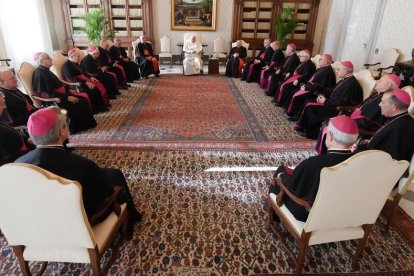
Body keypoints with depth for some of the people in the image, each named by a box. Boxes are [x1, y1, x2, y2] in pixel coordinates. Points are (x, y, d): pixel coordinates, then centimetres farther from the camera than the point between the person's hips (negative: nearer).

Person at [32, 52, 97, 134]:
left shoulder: (45, 71, 11)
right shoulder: (40, 74, -19)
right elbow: (49, 94, -24)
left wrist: (68, 89, 7)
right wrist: (66, 97, -22)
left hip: (60, 95, 10)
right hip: (55, 100, -10)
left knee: (84, 98, 0)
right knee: (79, 105, -17)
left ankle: (87, 123, 4)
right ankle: (79, 127, 0)